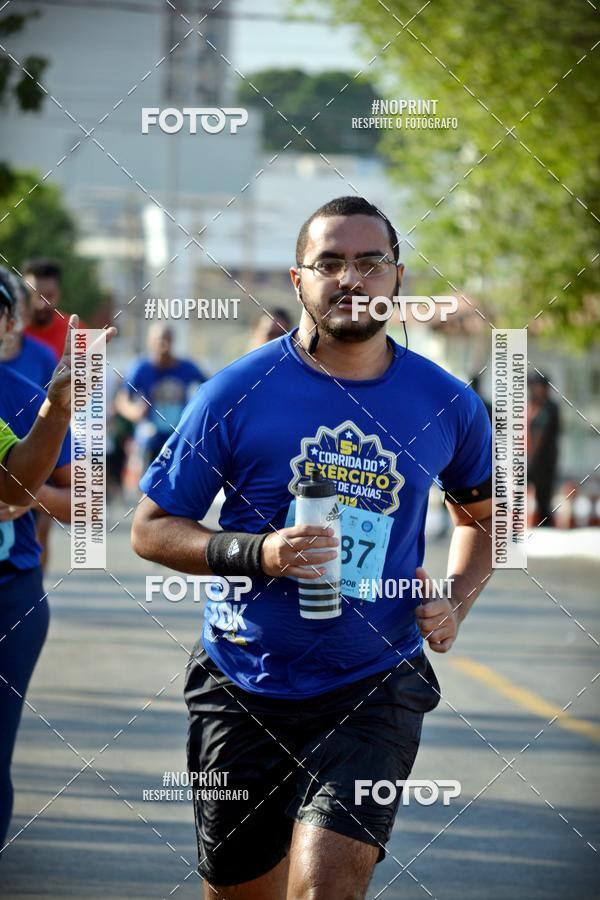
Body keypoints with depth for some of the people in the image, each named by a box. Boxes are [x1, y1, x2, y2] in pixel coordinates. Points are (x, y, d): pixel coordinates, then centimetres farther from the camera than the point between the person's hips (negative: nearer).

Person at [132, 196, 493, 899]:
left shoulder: (448, 405, 0)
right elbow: (151, 529, -2)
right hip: (242, 691, 0)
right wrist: (257, 554, -18)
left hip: (375, 690, 0)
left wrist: (456, 600, 0)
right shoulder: (237, 393, -7)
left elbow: (479, 516, 20)